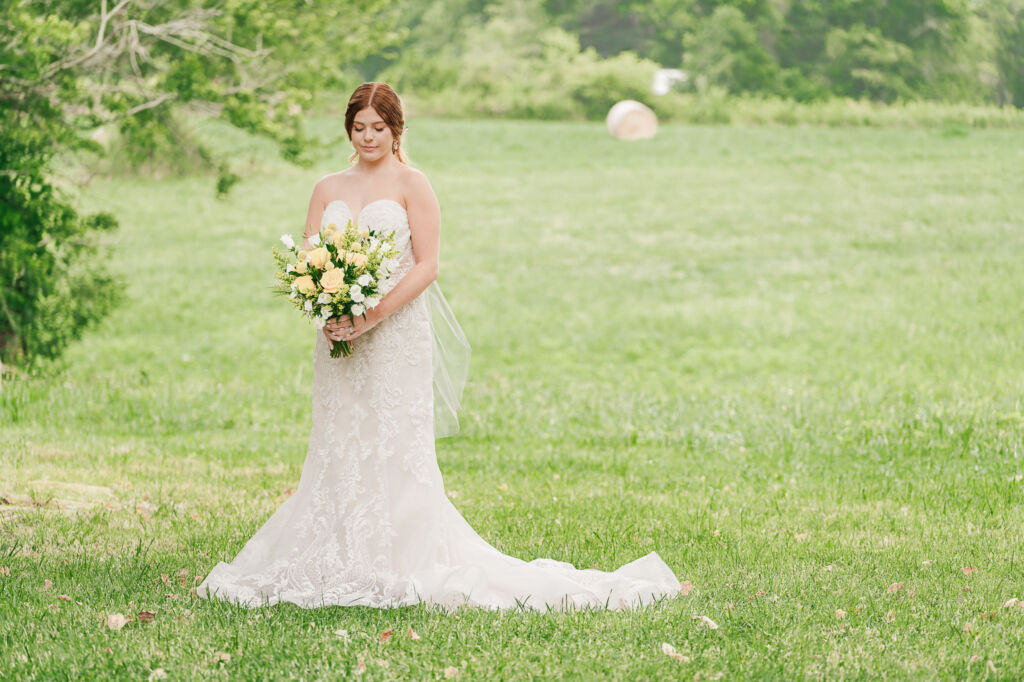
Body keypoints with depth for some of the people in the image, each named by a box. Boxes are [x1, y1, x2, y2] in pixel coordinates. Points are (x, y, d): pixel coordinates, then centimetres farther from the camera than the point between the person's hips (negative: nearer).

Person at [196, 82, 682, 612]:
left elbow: (426, 266, -7)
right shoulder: (329, 189, 13)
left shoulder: (411, 184, 0)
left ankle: (399, 563, -1)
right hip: (338, 337, 4)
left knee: (396, 450, -5)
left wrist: (374, 315, -17)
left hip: (397, 332, -4)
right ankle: (341, 564, 10)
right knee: (338, 450, 4)